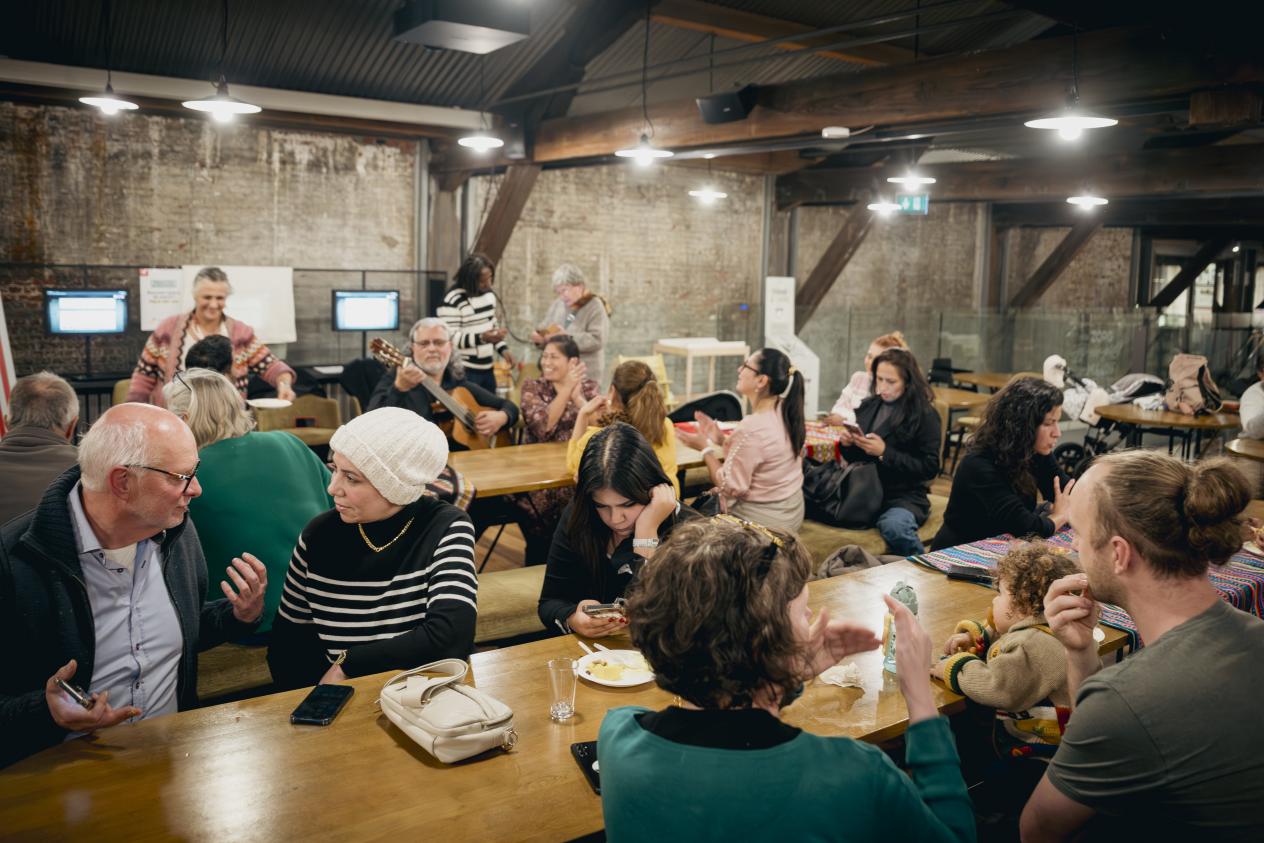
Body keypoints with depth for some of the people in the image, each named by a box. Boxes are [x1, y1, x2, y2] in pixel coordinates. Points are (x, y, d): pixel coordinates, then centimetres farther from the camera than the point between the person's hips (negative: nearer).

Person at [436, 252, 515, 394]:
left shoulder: (489, 294, 9)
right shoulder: (453, 299, -16)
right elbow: (449, 338, -18)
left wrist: (503, 349, 6)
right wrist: (481, 338, -29)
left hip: (487, 368, 7)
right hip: (464, 372, -7)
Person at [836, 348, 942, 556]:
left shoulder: (925, 415, -5)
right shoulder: (868, 406, 11)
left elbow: (930, 468, -9)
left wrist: (884, 453, -17)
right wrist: (847, 443, -4)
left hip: (904, 495, -4)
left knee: (894, 527, -39)